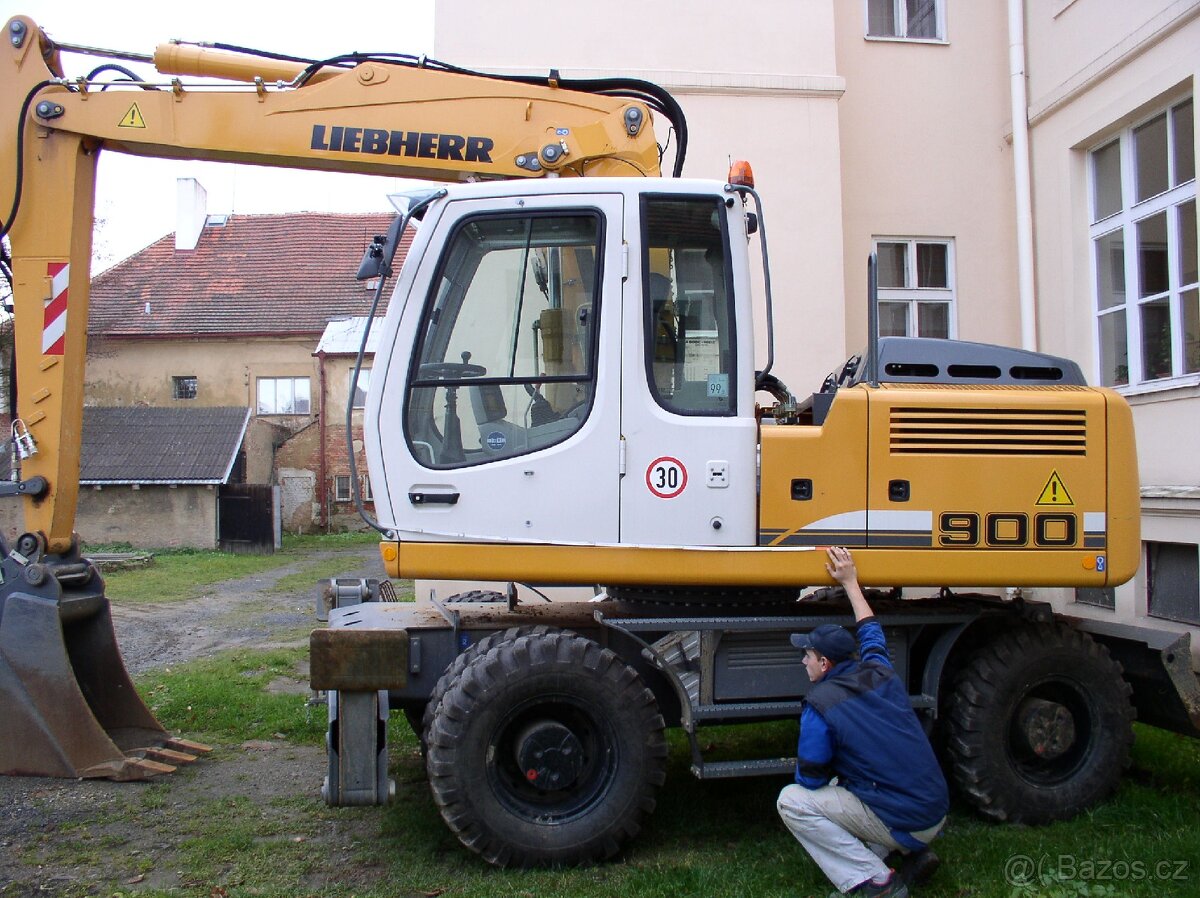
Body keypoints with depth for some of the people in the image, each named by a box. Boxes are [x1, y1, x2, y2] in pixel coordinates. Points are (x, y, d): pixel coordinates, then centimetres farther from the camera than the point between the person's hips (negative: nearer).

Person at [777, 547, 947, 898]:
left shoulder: (821, 705, -15)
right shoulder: (878, 672, 4)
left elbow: (810, 779, -9)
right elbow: (871, 632, 27)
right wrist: (851, 582, 35)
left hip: (902, 823, -8)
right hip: (938, 812, 8)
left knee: (791, 801, -6)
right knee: (844, 782, 30)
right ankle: (915, 854, 15)